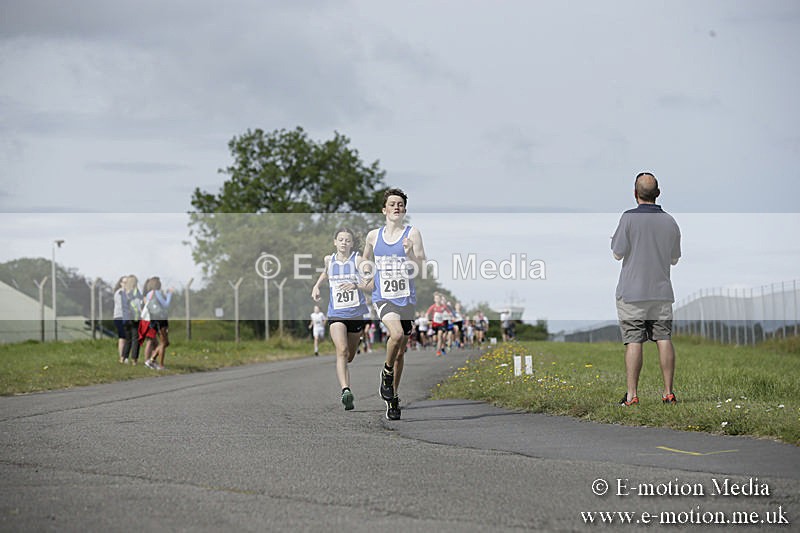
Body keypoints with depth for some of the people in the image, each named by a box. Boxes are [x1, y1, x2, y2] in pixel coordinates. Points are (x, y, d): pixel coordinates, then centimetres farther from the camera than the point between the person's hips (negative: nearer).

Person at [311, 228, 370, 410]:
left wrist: (356, 286, -29)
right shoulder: (329, 260, 7)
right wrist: (317, 286, 18)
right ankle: (345, 391, -35)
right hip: (336, 313, 0)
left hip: (357, 313, 0)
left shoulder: (358, 260, -4)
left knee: (350, 356, 13)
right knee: (342, 351, -23)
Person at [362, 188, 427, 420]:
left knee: (400, 352, 8)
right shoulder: (373, 235, 6)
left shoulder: (412, 233, -1)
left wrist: (410, 253, -23)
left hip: (406, 298, 1)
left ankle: (392, 398, 23)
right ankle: (386, 373, -2)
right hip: (382, 297, -1)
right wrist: (369, 277, 10)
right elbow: (366, 258, 24)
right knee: (396, 334, -28)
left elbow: (421, 269, -7)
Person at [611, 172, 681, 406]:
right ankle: (668, 393, 1)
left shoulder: (629, 218, -10)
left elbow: (618, 252, -6)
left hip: (632, 292, -3)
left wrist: (616, 237, 13)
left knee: (634, 342, -4)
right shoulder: (669, 221, 5)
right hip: (661, 291, 4)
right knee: (664, 339, 3)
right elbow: (674, 258, 14)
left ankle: (632, 394, -6)